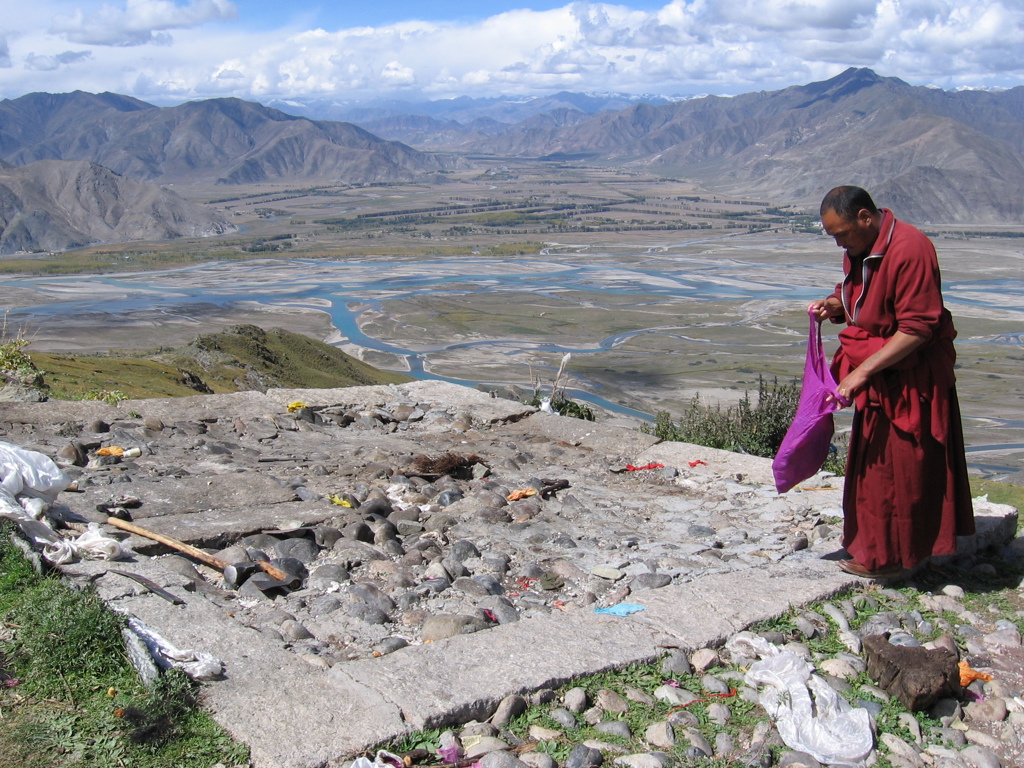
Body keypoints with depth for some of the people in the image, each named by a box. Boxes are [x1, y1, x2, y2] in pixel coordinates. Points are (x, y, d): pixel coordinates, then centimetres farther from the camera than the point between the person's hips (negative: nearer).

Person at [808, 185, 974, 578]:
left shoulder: (909, 249, -23)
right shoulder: (859, 249, 6)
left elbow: (918, 328, -24)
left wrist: (863, 371, -25)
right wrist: (834, 306, -1)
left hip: (910, 379, -9)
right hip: (877, 377, 9)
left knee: (897, 466, 0)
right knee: (874, 463, 16)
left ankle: (889, 556, 12)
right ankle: (873, 544, 28)